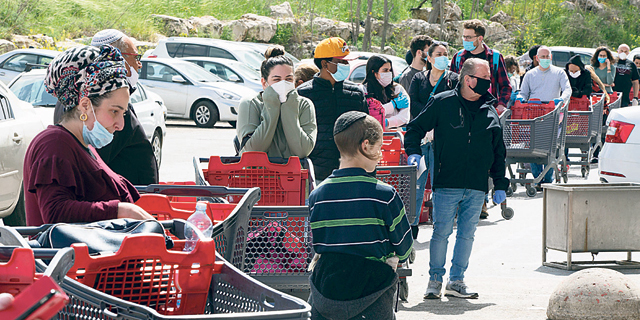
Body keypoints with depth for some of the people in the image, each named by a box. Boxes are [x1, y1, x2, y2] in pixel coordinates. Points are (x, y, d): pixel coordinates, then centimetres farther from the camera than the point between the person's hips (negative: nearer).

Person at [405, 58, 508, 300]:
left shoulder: (490, 111, 12)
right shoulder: (442, 103, 0)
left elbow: (499, 151, 17)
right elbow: (415, 129, 6)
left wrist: (500, 184, 13)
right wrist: (414, 152, -11)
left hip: (477, 187, 4)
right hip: (447, 183, -4)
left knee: (467, 234, 6)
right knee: (442, 231, -4)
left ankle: (456, 281, 14)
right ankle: (435, 280, 7)